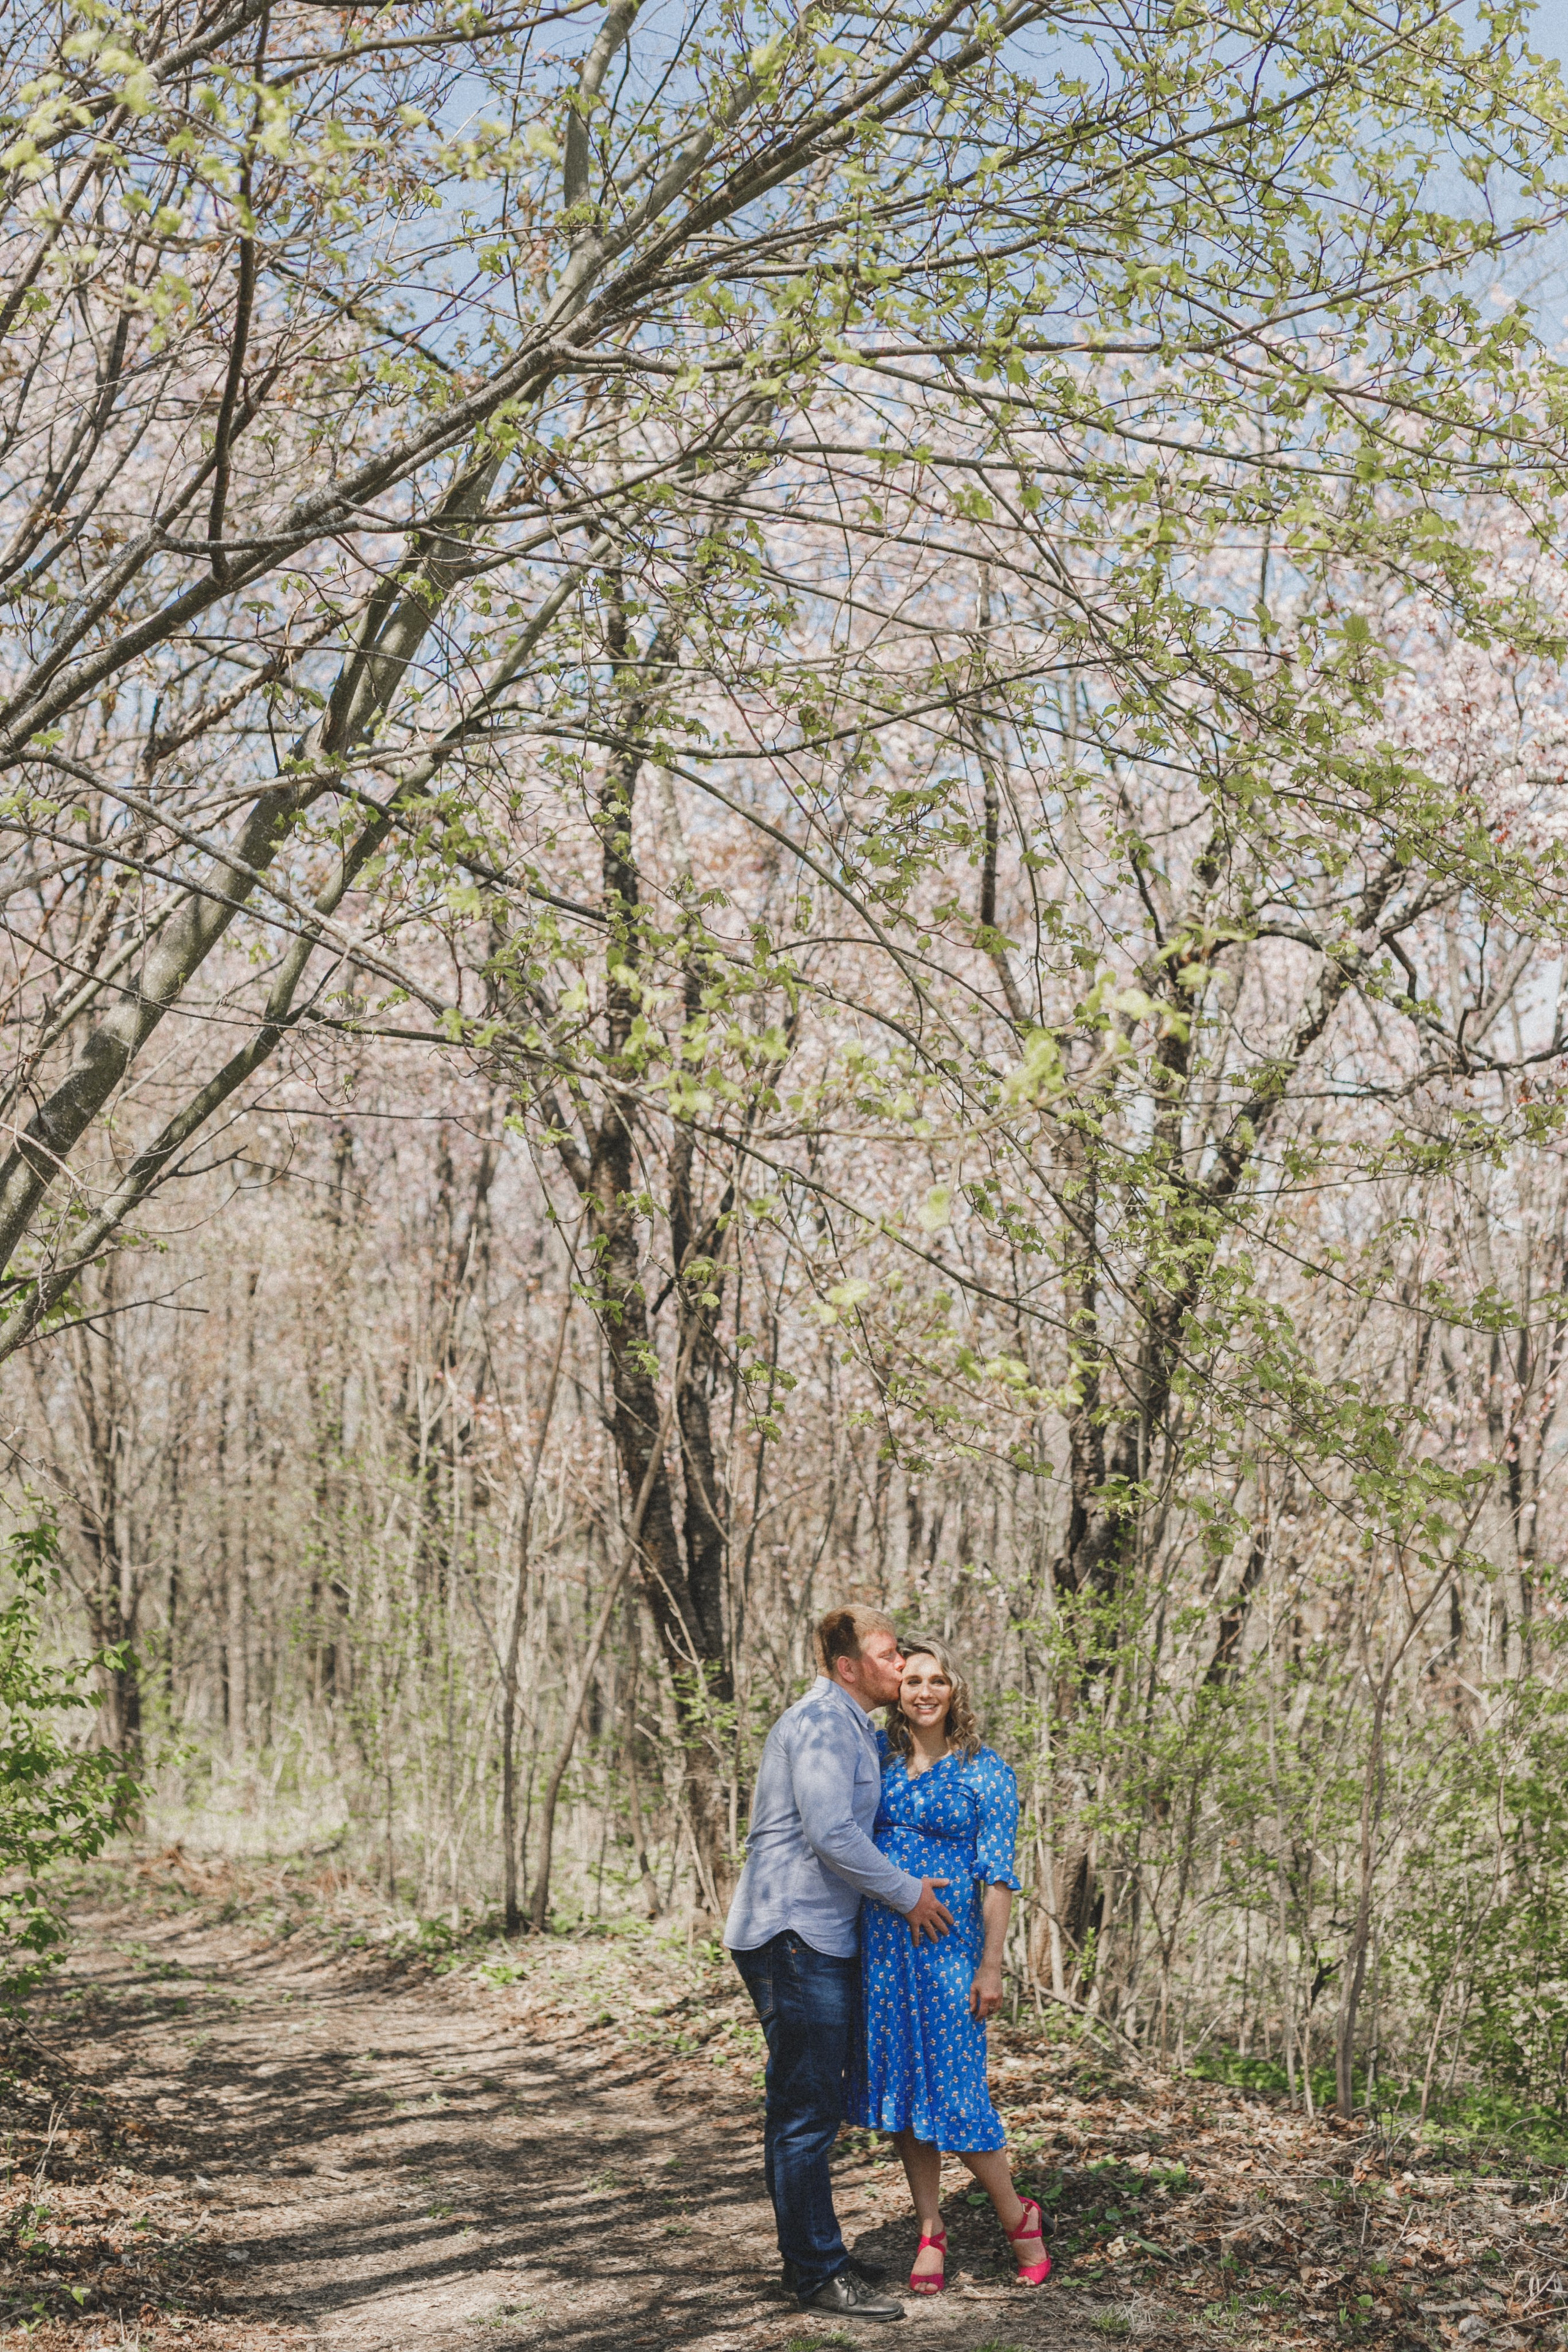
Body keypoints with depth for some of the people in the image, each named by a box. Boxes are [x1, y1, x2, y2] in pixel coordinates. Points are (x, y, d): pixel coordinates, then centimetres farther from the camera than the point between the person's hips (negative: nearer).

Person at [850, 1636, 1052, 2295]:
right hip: (881, 1943, 4)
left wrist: (991, 1965, -9)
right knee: (898, 2084, 7)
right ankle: (930, 2234, 19)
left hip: (949, 1944, -4)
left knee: (953, 2088, -5)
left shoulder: (985, 1771, -2)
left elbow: (998, 1875, -5)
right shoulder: (877, 1754, 7)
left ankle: (1017, 2216, 16)